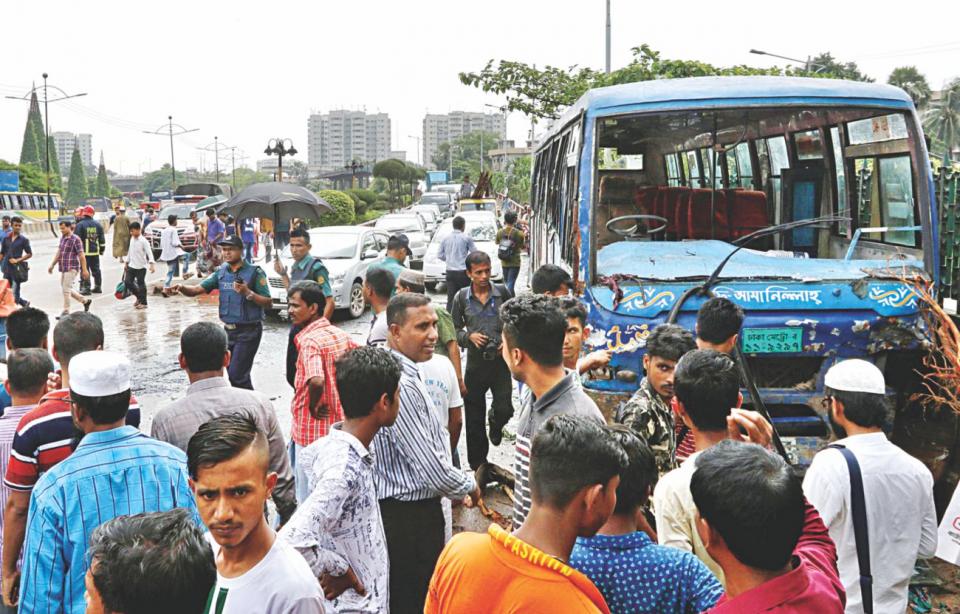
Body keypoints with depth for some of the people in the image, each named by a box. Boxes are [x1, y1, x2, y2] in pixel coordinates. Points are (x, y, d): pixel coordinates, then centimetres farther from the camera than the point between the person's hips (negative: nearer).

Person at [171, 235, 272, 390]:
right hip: (228, 330, 6)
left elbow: (268, 302, -11)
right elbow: (197, 289, -2)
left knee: (237, 375, -12)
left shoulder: (254, 272, -9)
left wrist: (248, 293, -24)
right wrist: (181, 288, -22)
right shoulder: (221, 272, 7)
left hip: (248, 331, -6)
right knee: (233, 373, 14)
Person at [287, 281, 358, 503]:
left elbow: (316, 381, -36)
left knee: (308, 500, 6)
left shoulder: (309, 340, -20)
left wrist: (313, 406, -18)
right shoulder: (340, 335, 4)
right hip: (339, 426, 8)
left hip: (311, 430, -8)